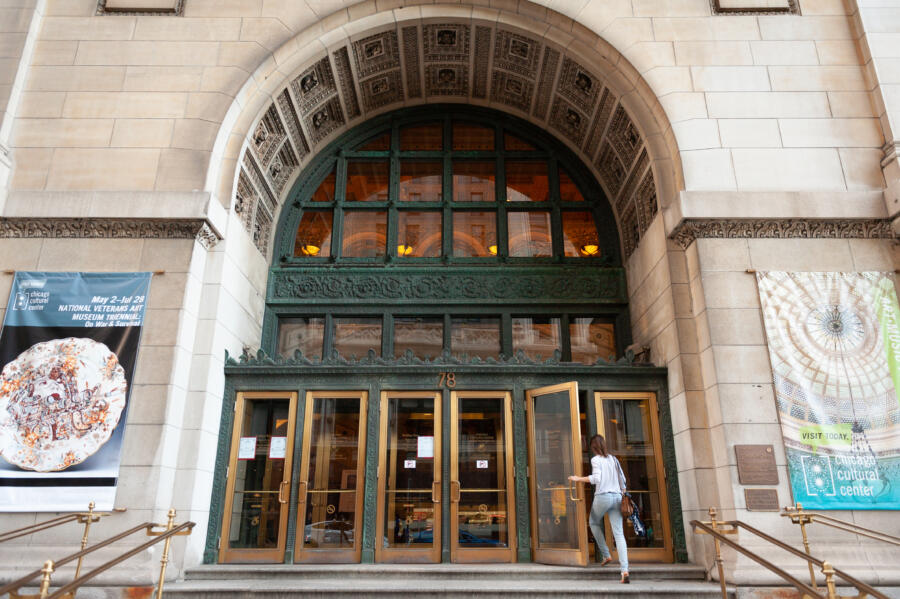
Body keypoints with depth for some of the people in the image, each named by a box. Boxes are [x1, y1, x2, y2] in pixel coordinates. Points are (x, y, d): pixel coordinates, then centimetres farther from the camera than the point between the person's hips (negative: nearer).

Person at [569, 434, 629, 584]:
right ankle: (625, 571, -11)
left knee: (594, 523, 24)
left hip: (602, 496, -5)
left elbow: (596, 478, -16)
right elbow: (622, 479, 16)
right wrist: (623, 494, 25)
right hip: (617, 497, 5)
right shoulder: (613, 459, 15)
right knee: (619, 533, -1)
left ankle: (606, 555, 18)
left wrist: (578, 479, -7)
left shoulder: (596, 459, -4)